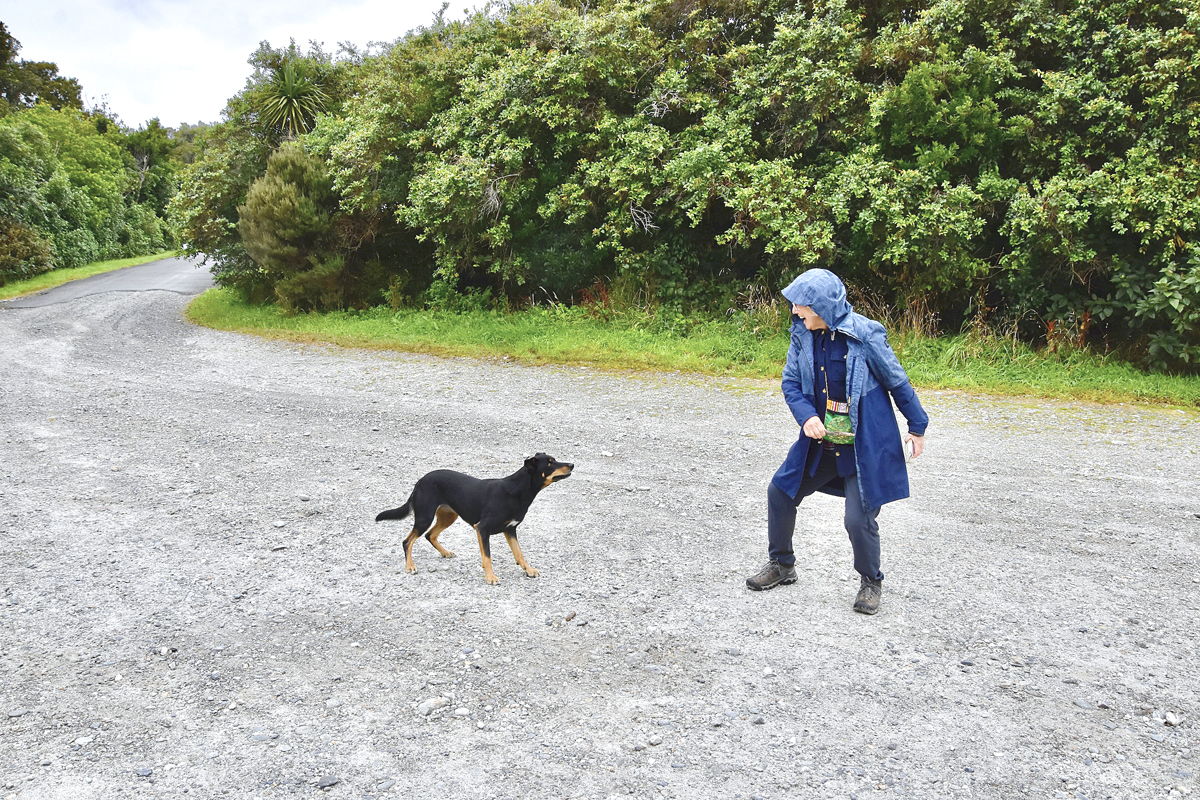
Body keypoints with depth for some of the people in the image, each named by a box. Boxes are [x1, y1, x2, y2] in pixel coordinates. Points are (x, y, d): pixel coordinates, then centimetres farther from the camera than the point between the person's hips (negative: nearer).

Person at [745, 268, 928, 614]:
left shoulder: (865, 334, -18)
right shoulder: (802, 334, -4)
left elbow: (898, 382, -6)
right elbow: (791, 382, 4)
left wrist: (917, 426, 3)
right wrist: (806, 416, -15)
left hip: (865, 446, -6)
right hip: (821, 442, 6)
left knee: (859, 519, -8)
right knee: (780, 492, 8)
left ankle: (871, 582, 21)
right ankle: (782, 565, 30)